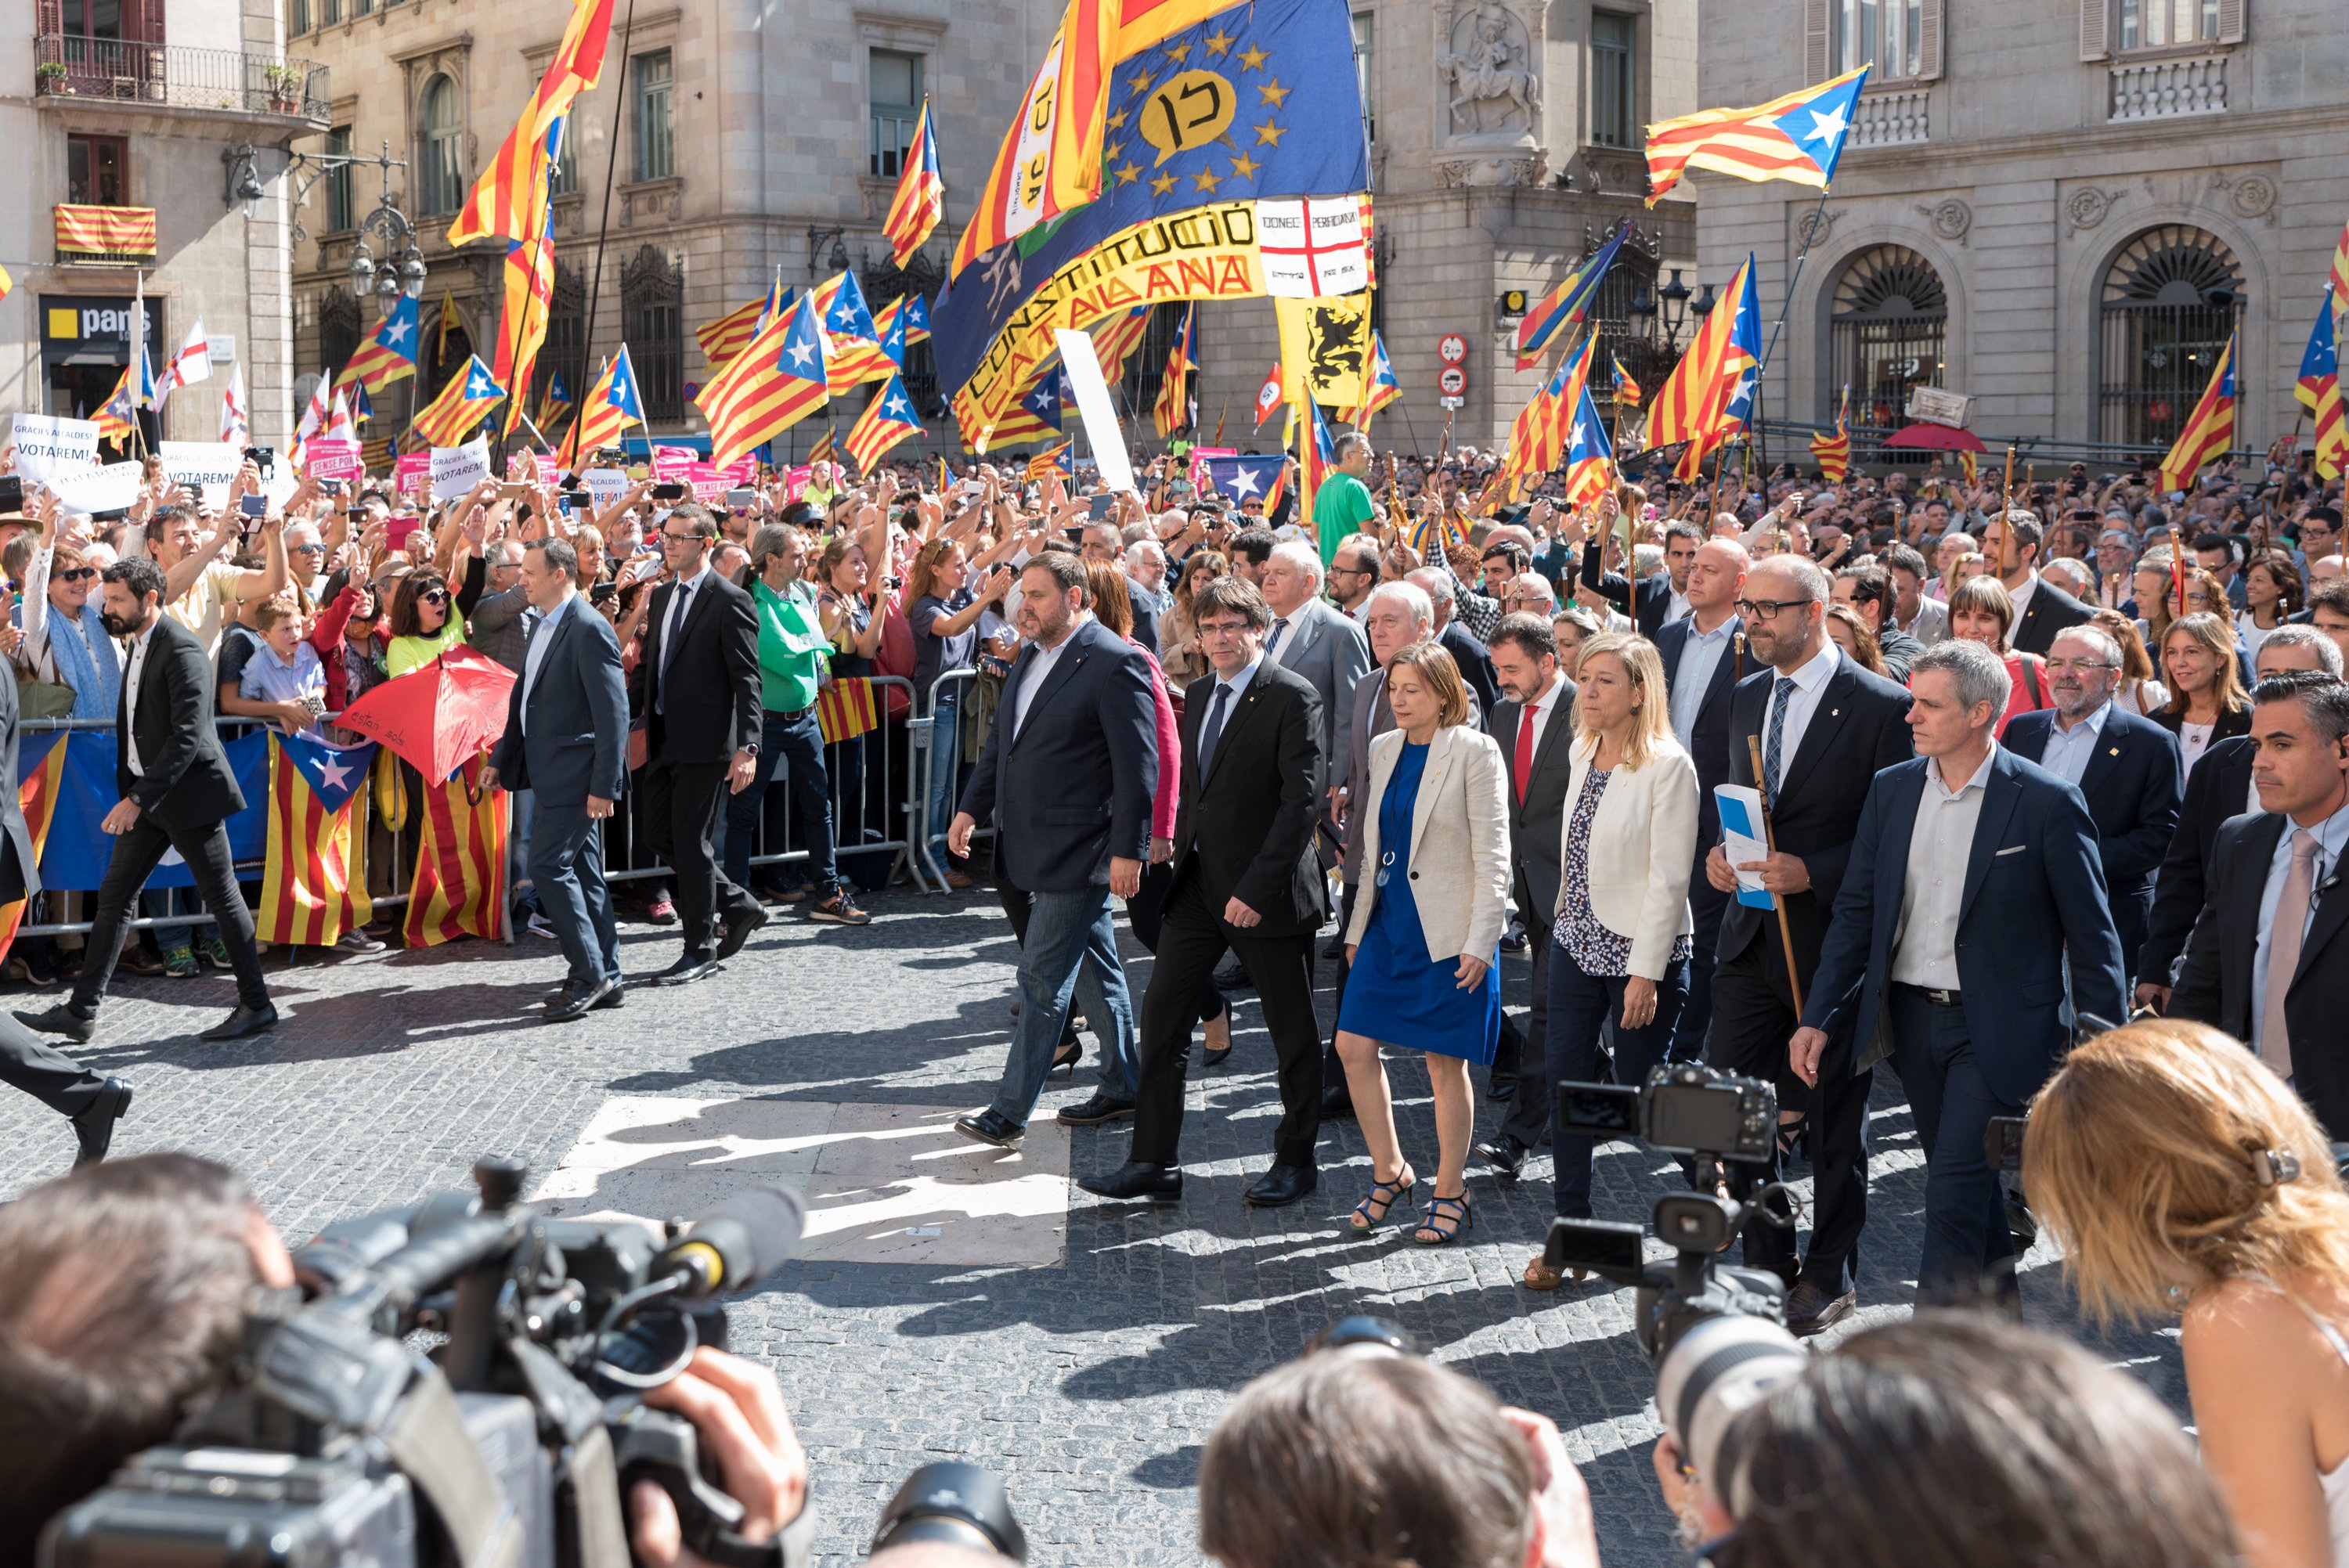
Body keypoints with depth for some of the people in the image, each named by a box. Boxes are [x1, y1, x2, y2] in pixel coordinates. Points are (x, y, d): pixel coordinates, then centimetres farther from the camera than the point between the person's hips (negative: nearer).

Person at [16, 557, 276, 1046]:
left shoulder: (182, 651, -18)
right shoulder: (138, 645, 11)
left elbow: (188, 735, -24)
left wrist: (139, 797, -26)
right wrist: (133, 794, 14)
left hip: (189, 791, -9)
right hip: (148, 794, 9)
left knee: (222, 897, 0)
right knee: (114, 897, 8)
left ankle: (256, 1005, 11)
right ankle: (81, 1013, 13)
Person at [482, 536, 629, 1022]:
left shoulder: (589, 629, -16)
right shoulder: (543, 627, 14)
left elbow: (613, 713, -19)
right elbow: (524, 701, 23)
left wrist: (603, 785, -22)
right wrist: (500, 761, 19)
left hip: (575, 776, -10)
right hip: (553, 775, 10)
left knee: (549, 867, -11)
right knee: (582, 872, 11)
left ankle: (590, 974, -3)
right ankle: (604, 978, 17)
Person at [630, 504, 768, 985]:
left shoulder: (729, 601, -10)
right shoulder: (662, 595, 13)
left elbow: (746, 680, -14)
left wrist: (747, 747, -21)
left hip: (704, 743, -8)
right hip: (664, 739, 8)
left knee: (691, 842, -3)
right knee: (659, 836, 10)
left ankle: (701, 950, 9)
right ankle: (738, 906, 26)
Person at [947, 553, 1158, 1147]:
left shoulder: (1116, 663, -15)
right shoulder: (1032, 655, 12)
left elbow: (1137, 766, -16)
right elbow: (1000, 738, 21)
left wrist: (1128, 850, -18)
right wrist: (973, 807, 12)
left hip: (1077, 848, -9)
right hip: (1031, 842, 9)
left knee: (1042, 978, -6)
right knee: (1095, 970, 17)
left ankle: (1010, 1113, -2)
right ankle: (1121, 1088, 28)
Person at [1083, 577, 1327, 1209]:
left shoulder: (1293, 698, -12)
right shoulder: (1199, 698, 12)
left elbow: (1302, 799, -18)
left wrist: (1257, 887, -21)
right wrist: (1179, 861, 10)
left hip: (1266, 893, -7)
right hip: (1198, 886, 7)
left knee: (1293, 1030, 7)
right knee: (1162, 1016, 3)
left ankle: (1296, 1159, 22)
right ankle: (1153, 1163, 8)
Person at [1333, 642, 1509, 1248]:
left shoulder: (1474, 751, -9)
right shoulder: (1385, 749, 10)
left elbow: (1492, 854, -10)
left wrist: (1480, 942, -15)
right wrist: (1358, 927, 15)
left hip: (1448, 930, -6)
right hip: (1389, 920, 6)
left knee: (1445, 1061, 1)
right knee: (1353, 1046, 1)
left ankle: (1451, 1194, 16)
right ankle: (1390, 1171, 19)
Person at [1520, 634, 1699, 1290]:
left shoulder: (1667, 766, -15)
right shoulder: (1584, 753, 7)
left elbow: (1668, 878, -16)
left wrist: (1645, 973, -17)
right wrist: (1565, 920, 15)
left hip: (1641, 951, -7)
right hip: (1576, 941, 7)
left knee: (1642, 1093, 4)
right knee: (1566, 1086, 7)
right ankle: (1570, 1232, 18)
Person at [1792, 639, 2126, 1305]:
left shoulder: (2047, 802, -10)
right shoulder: (1892, 789, 5)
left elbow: (2092, 934, -6)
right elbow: (1856, 912, 8)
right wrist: (1818, 1019, 1)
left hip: (1998, 1029, -6)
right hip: (1911, 1018, 6)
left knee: (1953, 1190, -12)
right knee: (1966, 1183, 17)